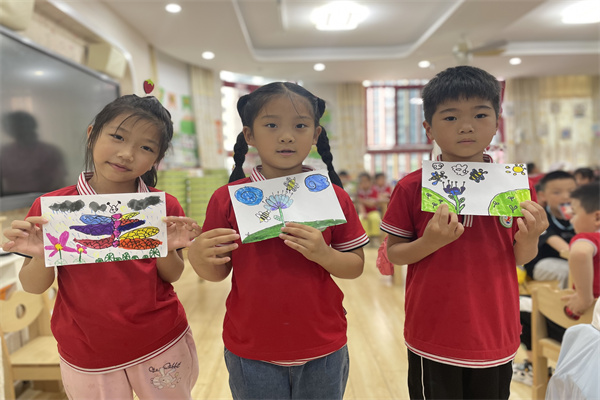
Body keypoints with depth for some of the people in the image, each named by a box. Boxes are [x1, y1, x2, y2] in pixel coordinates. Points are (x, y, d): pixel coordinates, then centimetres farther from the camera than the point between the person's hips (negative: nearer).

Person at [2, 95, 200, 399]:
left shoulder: (164, 208, -9)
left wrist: (166, 249, -21)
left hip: (163, 345, 1)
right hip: (87, 357, 0)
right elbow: (34, 287, -5)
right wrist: (41, 257, -25)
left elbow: (172, 276, -1)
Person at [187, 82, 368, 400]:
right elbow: (217, 273, -2)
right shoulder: (228, 199, -8)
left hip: (323, 352, 1)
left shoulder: (334, 198, -6)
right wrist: (198, 256, -23)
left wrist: (323, 254, -23)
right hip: (251, 355, 0)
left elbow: (356, 267, -4)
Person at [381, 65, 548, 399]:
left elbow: (519, 258, 5)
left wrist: (529, 237, -16)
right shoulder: (412, 187, -11)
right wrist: (430, 242, -23)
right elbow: (394, 254, -5)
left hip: (496, 339, 3)